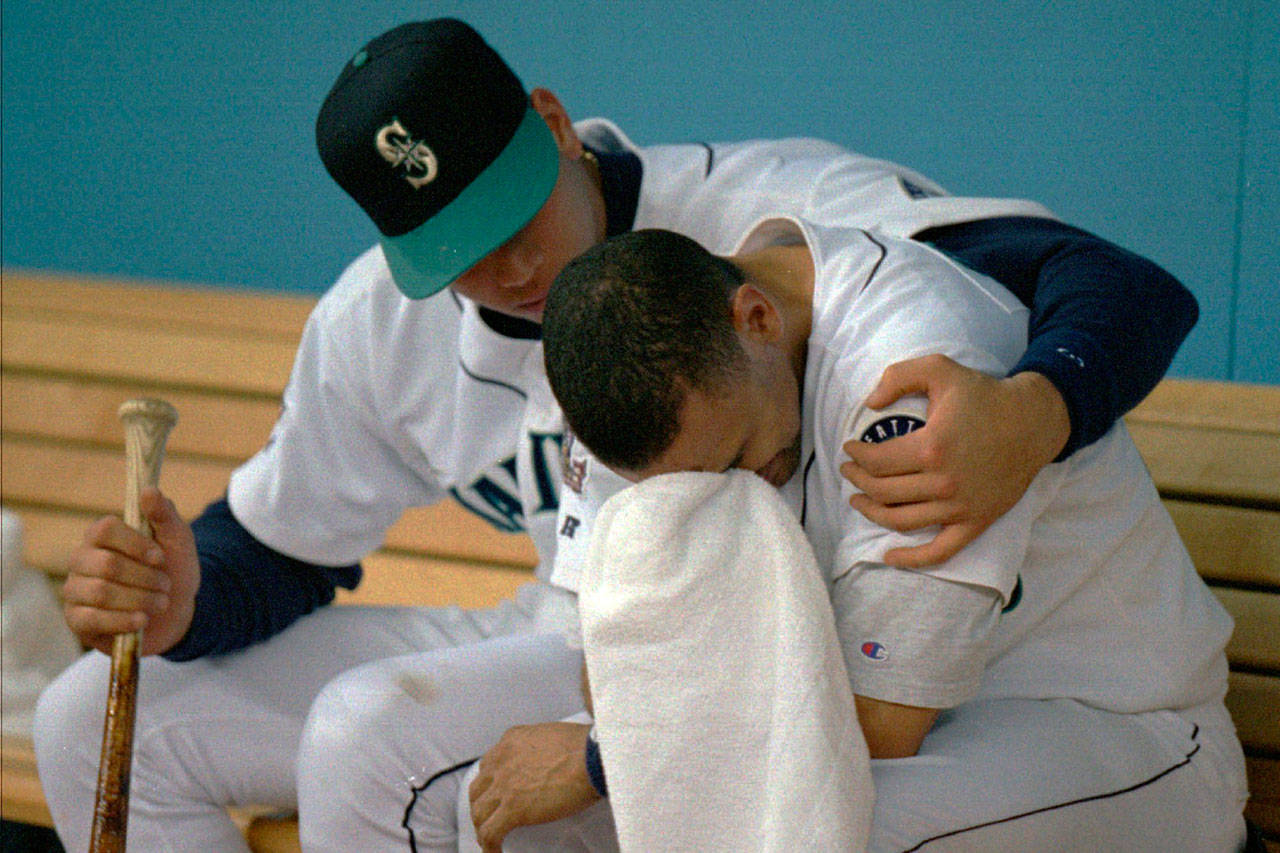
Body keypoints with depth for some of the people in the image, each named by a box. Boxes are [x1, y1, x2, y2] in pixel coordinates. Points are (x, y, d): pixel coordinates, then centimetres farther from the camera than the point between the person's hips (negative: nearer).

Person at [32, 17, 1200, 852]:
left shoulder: (770, 209, -21)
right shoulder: (379, 324, -1)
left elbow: (1127, 290, -29)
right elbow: (276, 550, 12)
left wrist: (1028, 418, -54)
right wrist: (181, 603, -13)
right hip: (566, 645, 7)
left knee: (370, 731, -30)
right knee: (103, 723, 0)